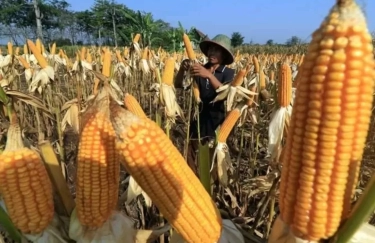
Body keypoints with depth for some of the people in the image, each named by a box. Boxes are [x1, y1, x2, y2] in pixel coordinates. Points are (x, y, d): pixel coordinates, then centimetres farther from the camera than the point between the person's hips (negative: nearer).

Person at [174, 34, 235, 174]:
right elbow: (178, 85, -1)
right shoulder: (199, 69, 5)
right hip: (197, 122, 3)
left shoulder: (228, 73, -2)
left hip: (215, 124, -3)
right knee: (191, 163, 9)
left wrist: (209, 75, -31)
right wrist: (182, 70, -20)